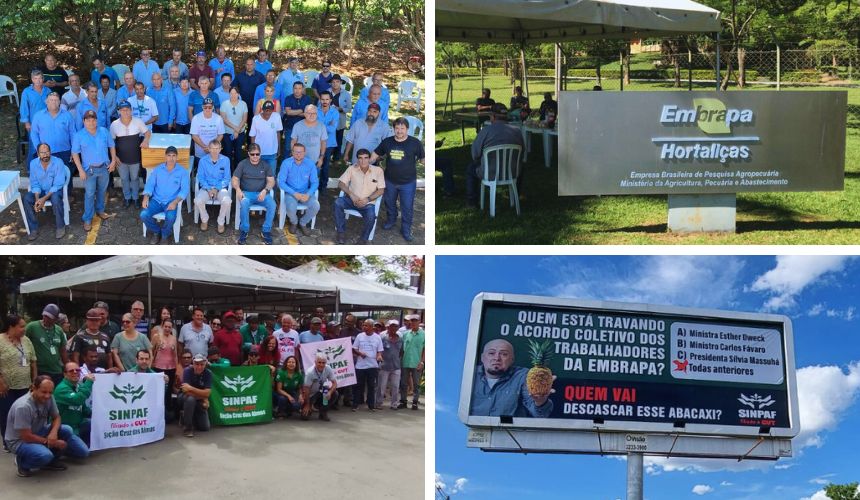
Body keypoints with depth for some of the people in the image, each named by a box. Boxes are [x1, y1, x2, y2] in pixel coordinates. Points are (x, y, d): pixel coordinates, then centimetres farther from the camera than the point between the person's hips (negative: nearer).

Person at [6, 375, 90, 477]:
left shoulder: (49, 398, -11)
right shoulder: (23, 407, -30)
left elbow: (56, 418, 2)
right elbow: (26, 436, -27)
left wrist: (53, 433, -21)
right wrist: (50, 442, -19)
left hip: (38, 432, 7)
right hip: (20, 441, -7)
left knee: (67, 430, -15)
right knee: (45, 455, -34)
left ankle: (51, 460, 4)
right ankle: (22, 462, -2)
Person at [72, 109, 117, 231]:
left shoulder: (104, 131, -4)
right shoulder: (79, 135, -12)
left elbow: (112, 146, 7)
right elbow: (75, 153, -8)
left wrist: (113, 161, -1)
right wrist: (80, 170, -13)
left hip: (104, 167, 3)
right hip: (90, 169, -3)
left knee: (102, 191, 19)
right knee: (89, 194, 2)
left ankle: (100, 210, 41)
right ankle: (87, 219, 9)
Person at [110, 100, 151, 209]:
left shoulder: (138, 121, -13)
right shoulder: (114, 125, -11)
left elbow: (147, 132, 2)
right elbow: (111, 142, -1)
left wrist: (146, 140, -19)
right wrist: (114, 156, -5)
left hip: (135, 157, 0)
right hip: (121, 158, 1)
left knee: (135, 178, 17)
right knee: (124, 179, 17)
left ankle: (135, 197, 37)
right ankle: (127, 198, 37)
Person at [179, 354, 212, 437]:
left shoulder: (208, 373, -17)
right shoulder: (187, 371, -23)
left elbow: (206, 393, -24)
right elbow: (186, 391, -31)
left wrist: (191, 388, -34)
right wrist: (203, 397, -27)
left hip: (200, 402, 3)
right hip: (186, 398, -3)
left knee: (205, 427, -8)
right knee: (190, 399, -39)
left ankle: (193, 417, 24)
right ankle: (187, 427, -21)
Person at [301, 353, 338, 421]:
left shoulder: (328, 369, -16)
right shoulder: (310, 373, -27)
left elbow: (334, 383, -13)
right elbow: (306, 389, -21)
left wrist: (330, 392, -33)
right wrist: (307, 405, -16)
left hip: (321, 392, 4)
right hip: (311, 395, -4)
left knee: (334, 394, -24)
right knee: (305, 416, -17)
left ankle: (323, 413, -4)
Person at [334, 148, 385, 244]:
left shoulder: (378, 170, -7)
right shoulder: (352, 169, -2)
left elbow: (381, 190, -7)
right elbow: (340, 183, -2)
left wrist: (367, 199, -20)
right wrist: (351, 194, -18)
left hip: (368, 203, -2)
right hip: (351, 199, 2)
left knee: (371, 217, -34)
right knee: (338, 202, -28)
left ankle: (363, 239, -6)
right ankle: (341, 232, -13)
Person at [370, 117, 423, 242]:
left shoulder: (415, 143, -14)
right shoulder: (387, 142, -5)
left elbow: (423, 158, -5)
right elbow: (375, 155, 6)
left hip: (408, 182, -3)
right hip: (390, 181, 3)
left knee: (407, 207, 7)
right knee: (389, 203, 23)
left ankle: (406, 229, 26)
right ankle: (391, 220, 49)